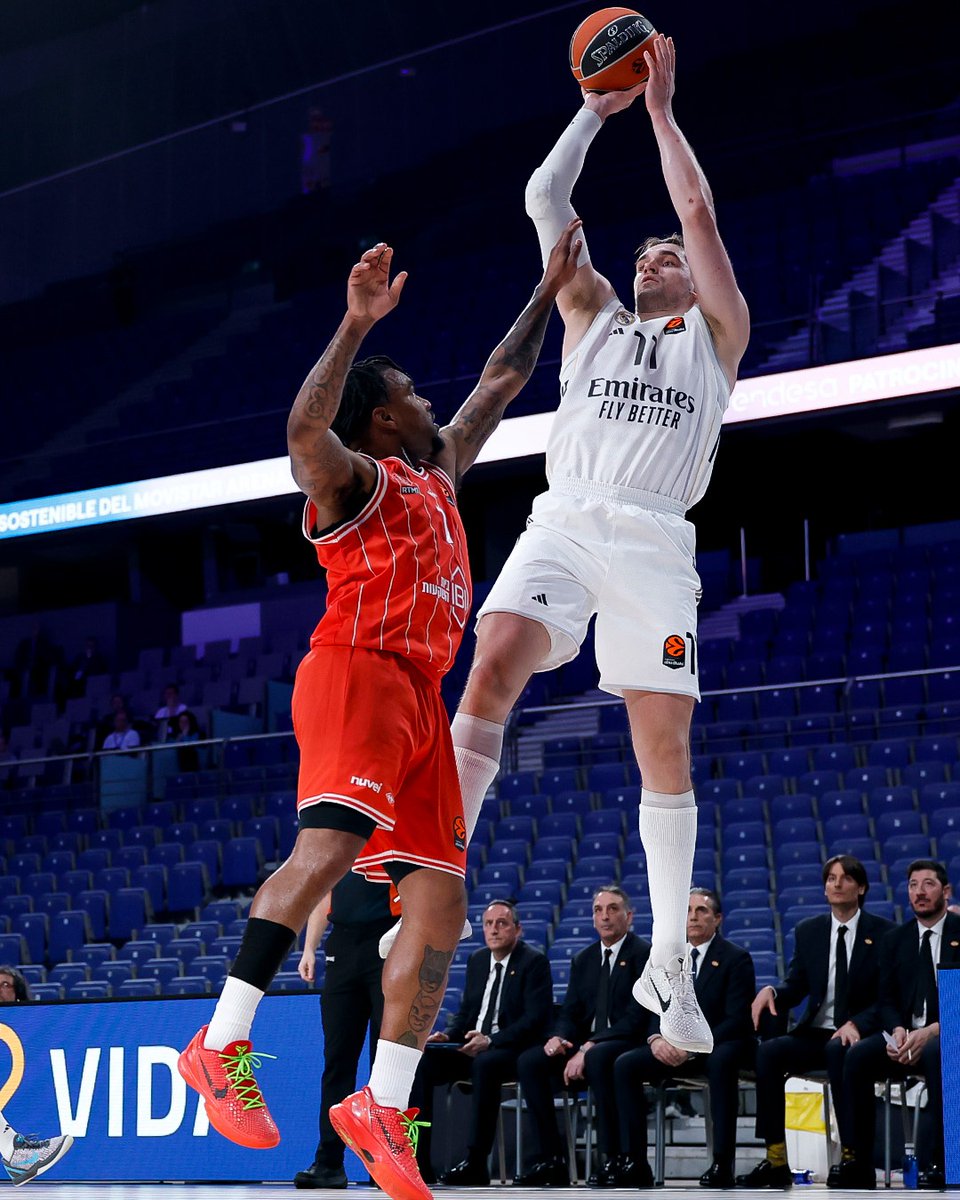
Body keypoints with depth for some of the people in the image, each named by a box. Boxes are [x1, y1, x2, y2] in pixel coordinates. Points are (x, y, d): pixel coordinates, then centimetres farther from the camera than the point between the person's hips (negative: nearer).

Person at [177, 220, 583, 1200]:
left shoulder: (439, 471, 28)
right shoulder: (352, 477, 4)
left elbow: (499, 384, 39)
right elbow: (304, 430, -20)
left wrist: (549, 292, 37)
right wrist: (356, 325, -28)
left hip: (419, 697, 9)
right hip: (356, 674, -8)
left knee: (441, 906, -1)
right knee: (330, 842, -30)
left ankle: (382, 1108, 1)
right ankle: (221, 1044, -31)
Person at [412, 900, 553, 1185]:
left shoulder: (534, 962, -5)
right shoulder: (477, 960, 17)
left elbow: (536, 1018, -14)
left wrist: (490, 1041, -25)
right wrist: (447, 1035, -2)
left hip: (514, 1051, -7)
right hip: (471, 1047, 7)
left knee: (484, 1064, -39)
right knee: (420, 1063, -19)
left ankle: (476, 1163, -38)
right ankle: (419, 1159, -22)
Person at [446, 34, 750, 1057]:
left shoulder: (718, 336, 19)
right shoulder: (594, 317, 24)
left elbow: (699, 211, 10)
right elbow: (544, 200, 17)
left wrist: (660, 110, 16)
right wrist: (596, 110, 19)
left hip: (654, 540, -1)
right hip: (564, 521, 1)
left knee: (665, 746, -3)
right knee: (493, 667, -26)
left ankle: (669, 965, 6)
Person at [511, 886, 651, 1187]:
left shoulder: (644, 954, -4)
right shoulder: (583, 960, 18)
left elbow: (638, 1015, -14)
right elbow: (570, 1013, 15)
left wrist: (588, 1048, -22)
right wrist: (558, 1037, -11)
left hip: (629, 1045, -6)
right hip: (587, 1045, 6)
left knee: (598, 1058, -39)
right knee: (529, 1062, -17)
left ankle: (613, 1160, -30)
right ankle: (551, 1160, -15)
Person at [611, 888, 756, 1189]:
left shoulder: (736, 958, -5)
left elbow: (737, 1019, -14)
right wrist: (656, 1038, -15)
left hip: (721, 1045, -5)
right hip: (675, 1047, 5)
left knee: (721, 1062, -40)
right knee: (624, 1064, -18)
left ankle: (722, 1163, -38)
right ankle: (634, 1161, -18)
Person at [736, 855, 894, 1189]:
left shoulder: (883, 932, 1)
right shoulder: (808, 931, 13)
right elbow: (795, 987, 10)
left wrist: (856, 1024, -23)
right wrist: (770, 992, -15)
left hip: (858, 1035, -4)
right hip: (815, 1033, 4)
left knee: (838, 1050, -38)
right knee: (768, 1051, -26)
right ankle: (776, 1161, -28)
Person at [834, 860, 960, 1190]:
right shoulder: (895, 939, 16)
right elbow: (886, 1000, 12)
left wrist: (930, 1032, -20)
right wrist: (897, 1032, -11)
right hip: (905, 1034, 4)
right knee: (855, 1058, -26)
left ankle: (932, 1166, -39)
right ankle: (856, 1163, -26)